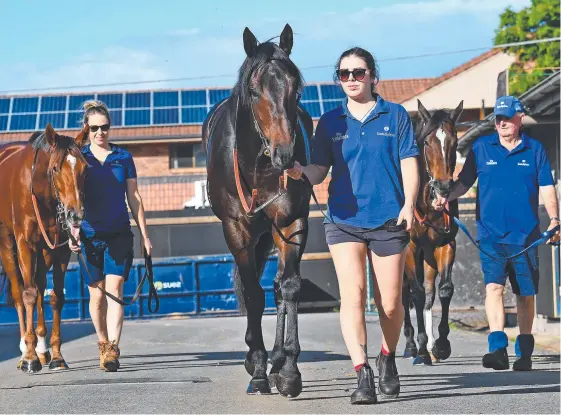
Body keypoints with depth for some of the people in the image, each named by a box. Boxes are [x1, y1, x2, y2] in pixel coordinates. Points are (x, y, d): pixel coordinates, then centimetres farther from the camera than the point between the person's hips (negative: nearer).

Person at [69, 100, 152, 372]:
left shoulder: (124, 158, 6)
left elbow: (133, 197, 10)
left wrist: (144, 234, 9)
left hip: (119, 234, 0)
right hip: (90, 234, 0)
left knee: (114, 289, -12)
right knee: (97, 294, 8)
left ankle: (113, 350, -20)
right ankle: (103, 344, 25)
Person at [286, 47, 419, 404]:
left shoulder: (395, 116, 4)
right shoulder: (331, 122, 8)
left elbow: (409, 164, 1)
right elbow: (319, 171, 7)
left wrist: (409, 205, -13)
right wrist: (299, 173, -16)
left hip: (388, 220, -1)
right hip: (343, 220, 1)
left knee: (390, 303, 6)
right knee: (352, 297, -14)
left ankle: (388, 359, 33)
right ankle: (363, 375, -17)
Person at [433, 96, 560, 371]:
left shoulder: (535, 150, 7)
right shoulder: (481, 148, 7)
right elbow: (464, 182, 9)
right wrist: (446, 197, -10)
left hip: (525, 235, 1)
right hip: (490, 233, -1)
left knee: (525, 294, 8)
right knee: (493, 286, -17)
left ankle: (524, 353, 21)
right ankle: (498, 348, -26)